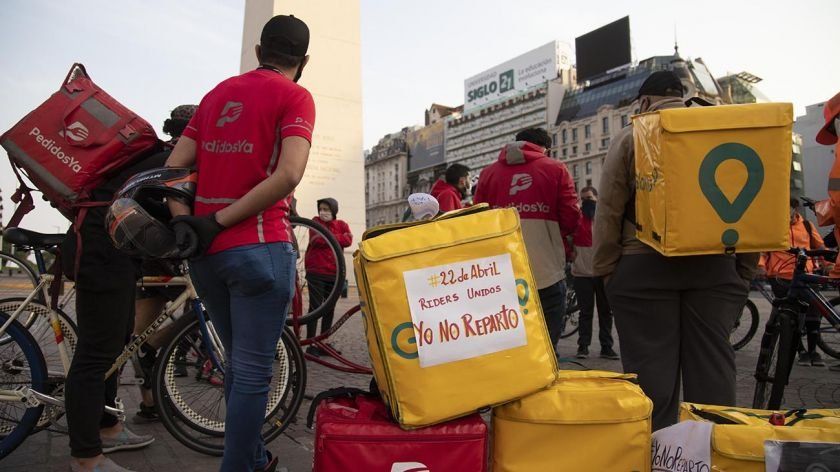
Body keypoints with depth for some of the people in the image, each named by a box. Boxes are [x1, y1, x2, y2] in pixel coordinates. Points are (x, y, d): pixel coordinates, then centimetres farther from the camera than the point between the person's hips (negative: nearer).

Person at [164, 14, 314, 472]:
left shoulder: (218, 92, 16)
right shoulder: (295, 96, -2)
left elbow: (174, 166, 8)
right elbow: (288, 175, -18)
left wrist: (183, 221, -2)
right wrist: (219, 221, -13)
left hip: (205, 250, 7)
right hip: (257, 248, -6)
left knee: (237, 362, 20)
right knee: (253, 372, 3)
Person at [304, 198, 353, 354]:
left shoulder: (342, 224, 10)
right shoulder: (316, 222, 4)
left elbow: (348, 240, -10)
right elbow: (317, 239, -15)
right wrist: (338, 238, -7)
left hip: (334, 273, 4)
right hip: (316, 272, -4)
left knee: (330, 308, 9)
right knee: (315, 307, -6)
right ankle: (311, 344, -2)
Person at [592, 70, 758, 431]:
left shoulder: (631, 137, 3)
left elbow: (608, 212, -3)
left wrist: (605, 272, 2)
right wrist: (746, 269, 14)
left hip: (645, 266, -3)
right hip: (715, 266, 3)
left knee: (652, 374, 2)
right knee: (713, 372, 9)